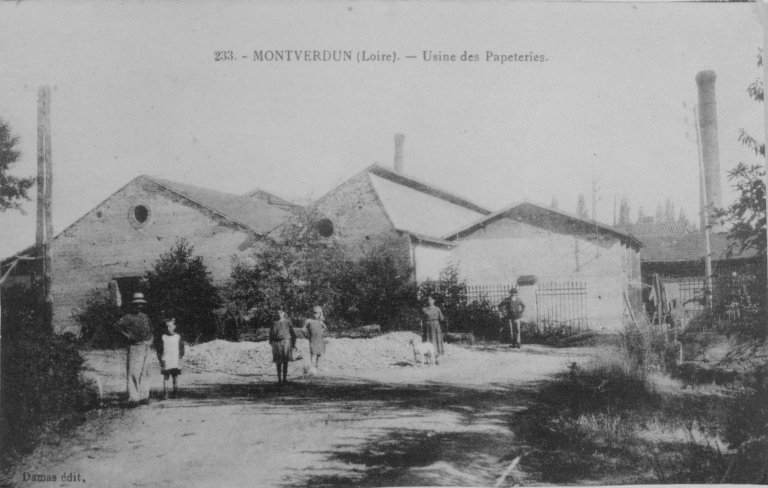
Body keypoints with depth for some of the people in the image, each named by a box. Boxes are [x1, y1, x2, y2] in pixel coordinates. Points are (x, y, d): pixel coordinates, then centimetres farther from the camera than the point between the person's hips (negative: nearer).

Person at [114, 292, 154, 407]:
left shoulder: (145, 317, 17)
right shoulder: (129, 317, -5)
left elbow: (150, 330, 32)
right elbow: (117, 325, -17)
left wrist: (150, 339, 16)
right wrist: (128, 336, -19)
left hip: (146, 347, 7)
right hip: (135, 347, -7)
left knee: (144, 373, 10)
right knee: (133, 373, -10)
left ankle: (144, 397, 17)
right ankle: (133, 399, -10)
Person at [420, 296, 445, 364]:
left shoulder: (437, 309, 5)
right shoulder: (424, 309, 3)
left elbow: (441, 319, 5)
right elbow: (422, 320, 2)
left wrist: (445, 318, -9)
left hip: (435, 327, 1)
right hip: (427, 328, -1)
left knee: (436, 342, 0)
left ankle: (436, 359, 5)